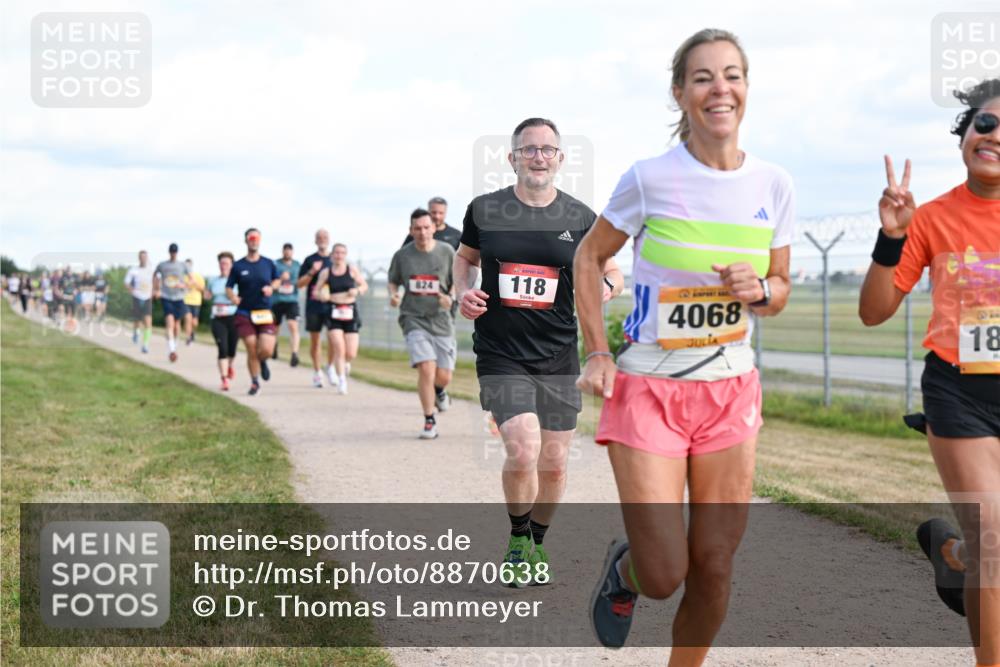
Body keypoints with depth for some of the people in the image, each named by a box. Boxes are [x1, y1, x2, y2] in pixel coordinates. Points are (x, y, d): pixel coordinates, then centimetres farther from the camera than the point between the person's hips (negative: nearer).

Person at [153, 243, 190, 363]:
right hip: (166, 298, -1)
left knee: (177, 323, 11)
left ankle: (175, 347, 32)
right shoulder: (162, 265, 4)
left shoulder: (183, 265, 2)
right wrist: (155, 290, 17)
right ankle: (171, 350, -25)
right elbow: (155, 275, 22)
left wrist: (183, 285, -18)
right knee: (170, 322, -17)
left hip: (179, 298, 1)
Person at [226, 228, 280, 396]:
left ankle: (262, 361, 25)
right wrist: (233, 297, -18)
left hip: (265, 314, 1)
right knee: (252, 351, -3)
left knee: (266, 350, -12)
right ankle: (255, 383, 16)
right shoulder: (238, 266, 1)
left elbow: (277, 280, 20)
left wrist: (271, 287, -2)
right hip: (244, 314, -1)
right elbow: (228, 288, 3)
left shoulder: (268, 264, 5)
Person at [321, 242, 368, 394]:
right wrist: (323, 295, -13)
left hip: (350, 313, 1)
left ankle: (345, 363, 34)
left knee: (351, 354, -2)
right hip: (334, 313, 0)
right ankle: (341, 380, -3)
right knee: (339, 349, -14)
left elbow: (364, 285, 12)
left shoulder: (352, 270, 4)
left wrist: (357, 291, -8)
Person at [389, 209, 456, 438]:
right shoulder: (402, 255, 0)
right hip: (414, 319, -1)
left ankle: (439, 391, 43)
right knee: (426, 369, -19)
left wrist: (450, 298, -15)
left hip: (441, 320, 1)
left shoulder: (447, 252, -2)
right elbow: (393, 281, 14)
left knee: (444, 377, 3)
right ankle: (429, 421, -2)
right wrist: (392, 295, -8)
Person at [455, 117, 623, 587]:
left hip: (558, 357, 2)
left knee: (554, 463, 7)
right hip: (501, 355, -2)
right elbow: (465, 257, 20)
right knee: (523, 449, -19)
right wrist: (463, 292, -1)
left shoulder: (581, 218, 2)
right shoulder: (484, 210, 1)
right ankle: (517, 539, 8)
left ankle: (537, 544, 33)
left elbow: (612, 272, 14)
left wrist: (602, 287, -10)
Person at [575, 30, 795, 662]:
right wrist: (598, 353, -5)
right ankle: (625, 567, 30)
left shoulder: (773, 185, -1)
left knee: (715, 569, 5)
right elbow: (590, 257, 3)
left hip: (731, 391, 3)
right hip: (648, 391, -3)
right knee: (664, 576, -6)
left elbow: (780, 289, 11)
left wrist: (760, 289, -13)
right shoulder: (651, 178, -11)